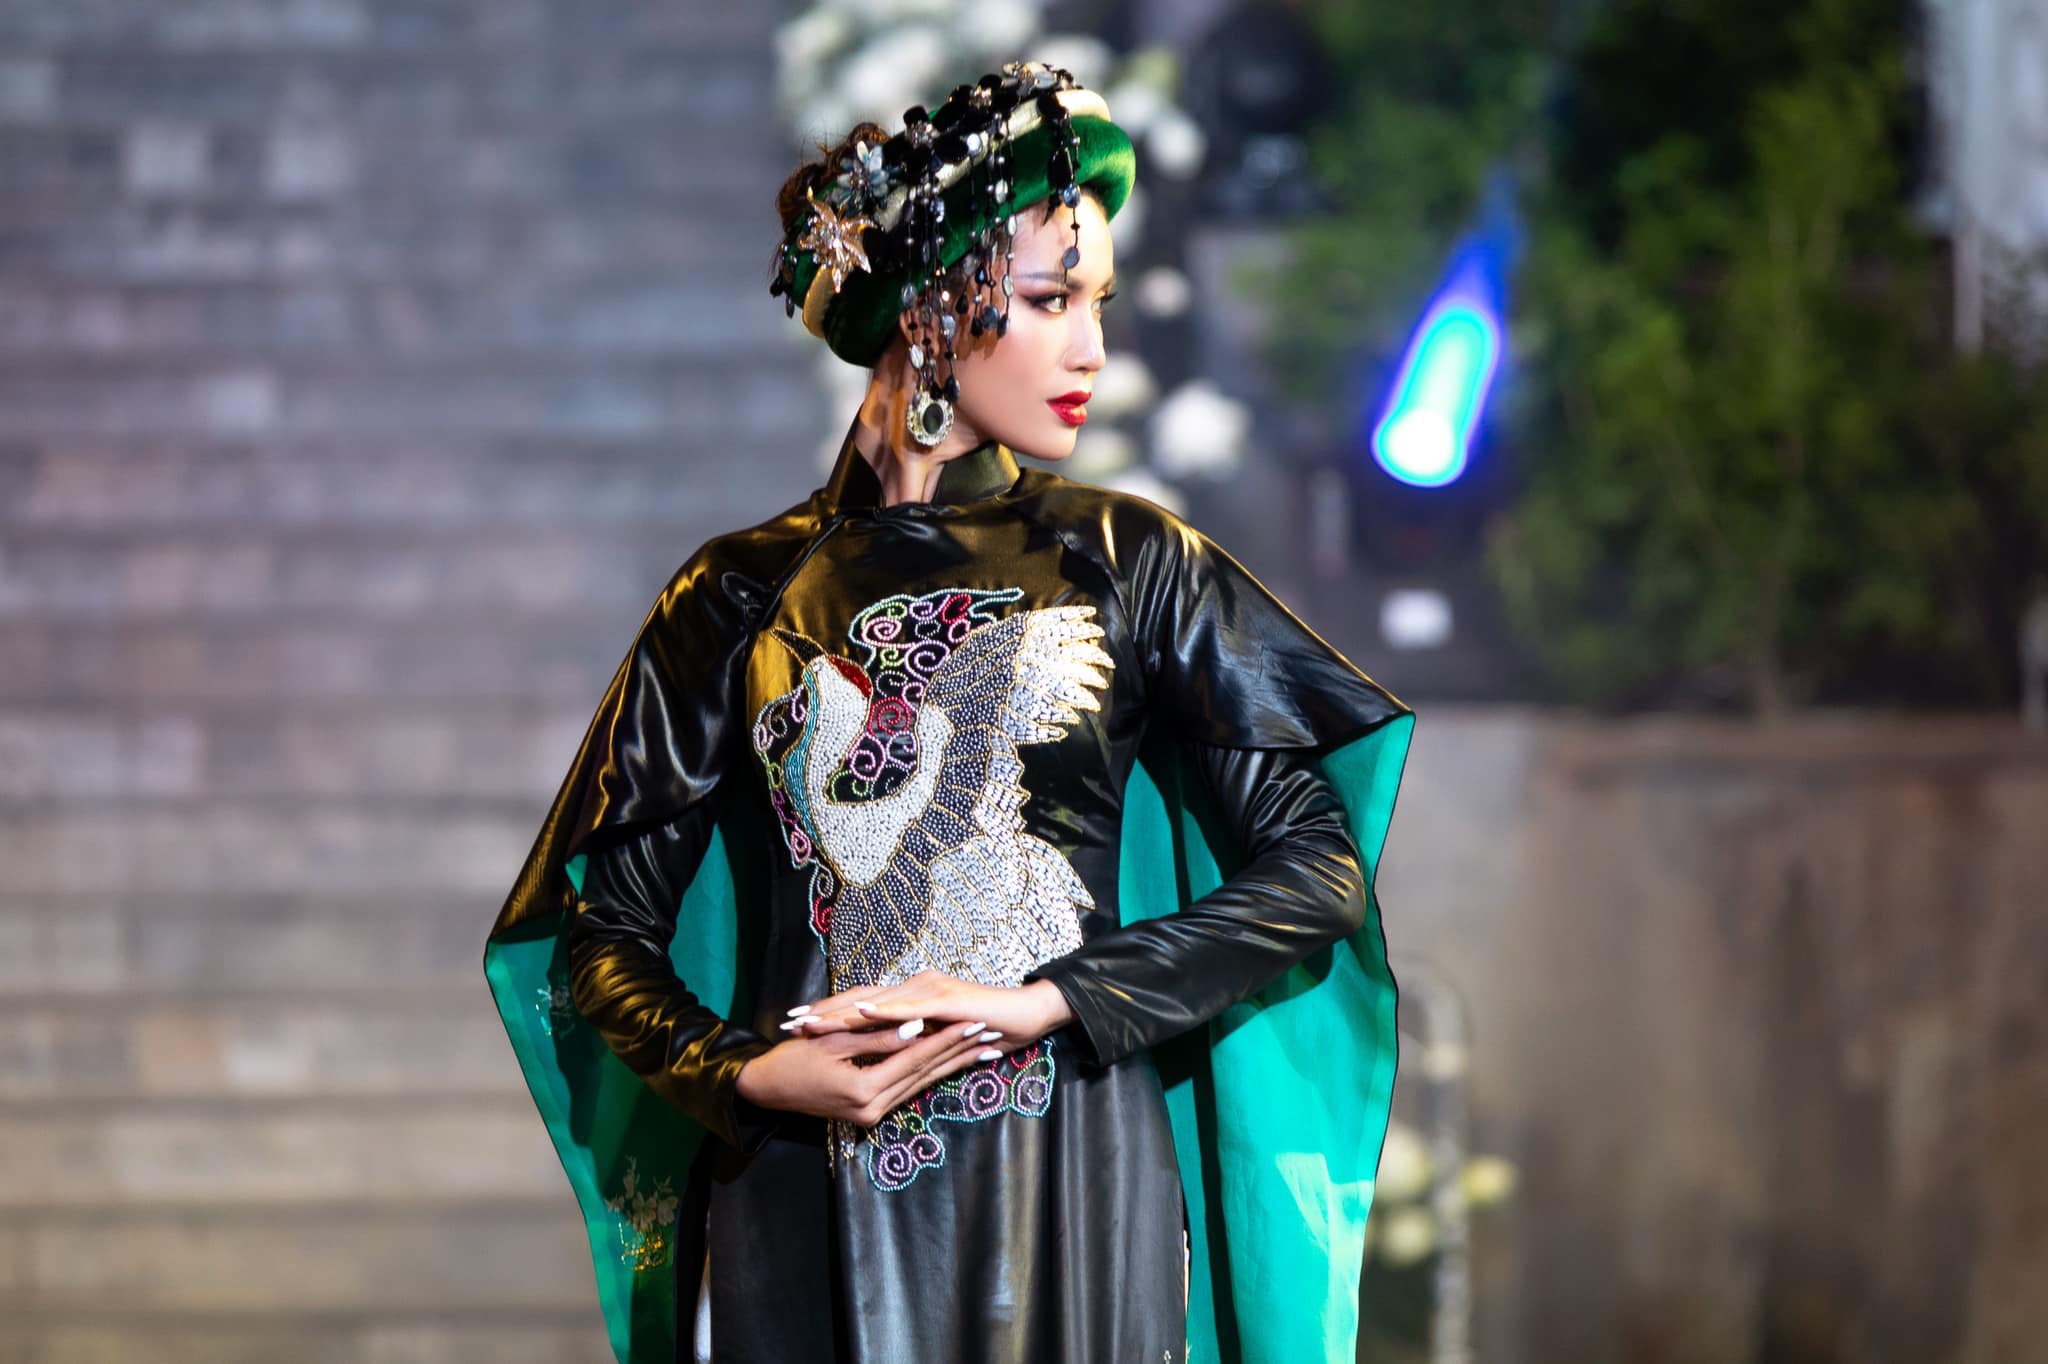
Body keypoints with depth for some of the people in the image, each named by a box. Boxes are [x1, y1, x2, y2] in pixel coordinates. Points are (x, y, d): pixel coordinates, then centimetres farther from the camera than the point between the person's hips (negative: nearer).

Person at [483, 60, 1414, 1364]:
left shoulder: (1131, 566, 5)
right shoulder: (743, 598, 5)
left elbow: (1316, 875, 0)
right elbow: (609, 938, 7)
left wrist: (1046, 1002, -10)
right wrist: (754, 1071, -11)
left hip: (1063, 1203, 0)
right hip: (805, 1201, 0)